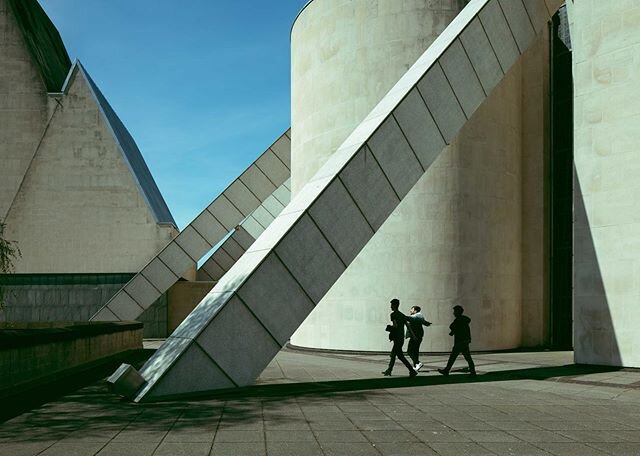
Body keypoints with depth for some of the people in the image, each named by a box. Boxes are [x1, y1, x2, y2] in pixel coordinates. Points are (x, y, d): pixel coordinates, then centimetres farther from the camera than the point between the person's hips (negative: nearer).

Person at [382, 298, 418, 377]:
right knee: (393, 354, 17)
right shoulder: (402, 315, 13)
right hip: (401, 337, 9)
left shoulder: (393, 314, -11)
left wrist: (390, 327, -3)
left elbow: (395, 325, -22)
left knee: (400, 356, -7)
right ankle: (389, 370, 24)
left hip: (397, 338, -9)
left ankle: (412, 371, -13)